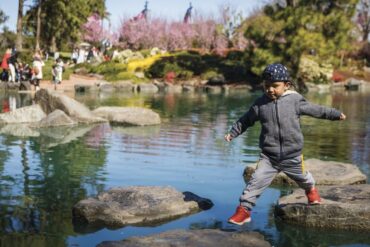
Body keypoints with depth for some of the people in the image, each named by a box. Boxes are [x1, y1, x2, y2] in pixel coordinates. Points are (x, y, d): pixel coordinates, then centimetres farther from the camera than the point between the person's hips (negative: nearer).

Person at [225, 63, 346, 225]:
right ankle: (244, 210, -6)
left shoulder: (295, 100, -7)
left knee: (303, 178, 23)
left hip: (292, 156, 0)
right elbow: (246, 120, 10)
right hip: (268, 157, 0)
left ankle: (311, 189, 57)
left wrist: (336, 114, 8)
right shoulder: (260, 104, -4)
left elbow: (315, 110, 4)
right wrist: (232, 133, 9)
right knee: (256, 182, -12)